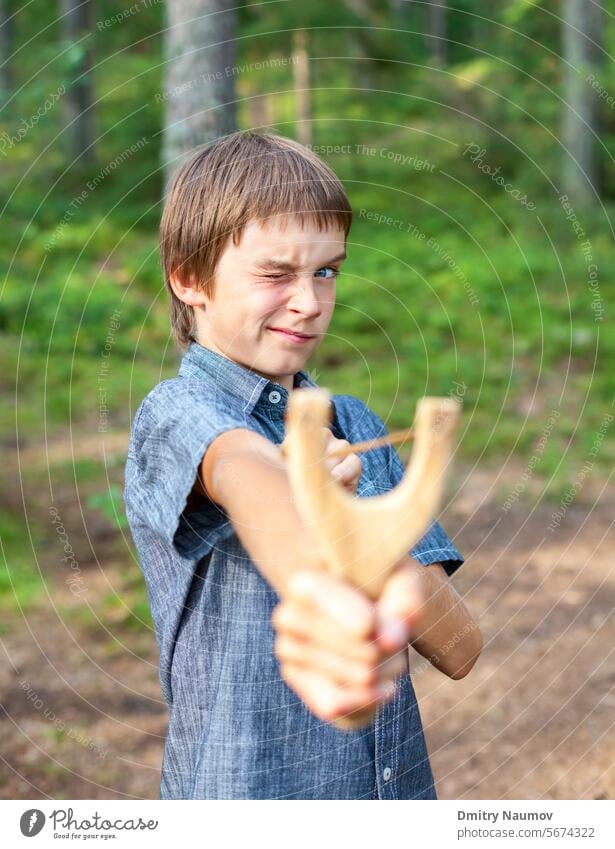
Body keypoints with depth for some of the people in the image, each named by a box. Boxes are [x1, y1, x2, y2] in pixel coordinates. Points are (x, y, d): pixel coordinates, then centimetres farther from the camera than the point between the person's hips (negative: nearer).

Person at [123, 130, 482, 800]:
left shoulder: (355, 426, 4)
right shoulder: (175, 416, -13)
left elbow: (458, 649, -3)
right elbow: (251, 480, -37)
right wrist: (319, 589, -56)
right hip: (244, 797, -5)